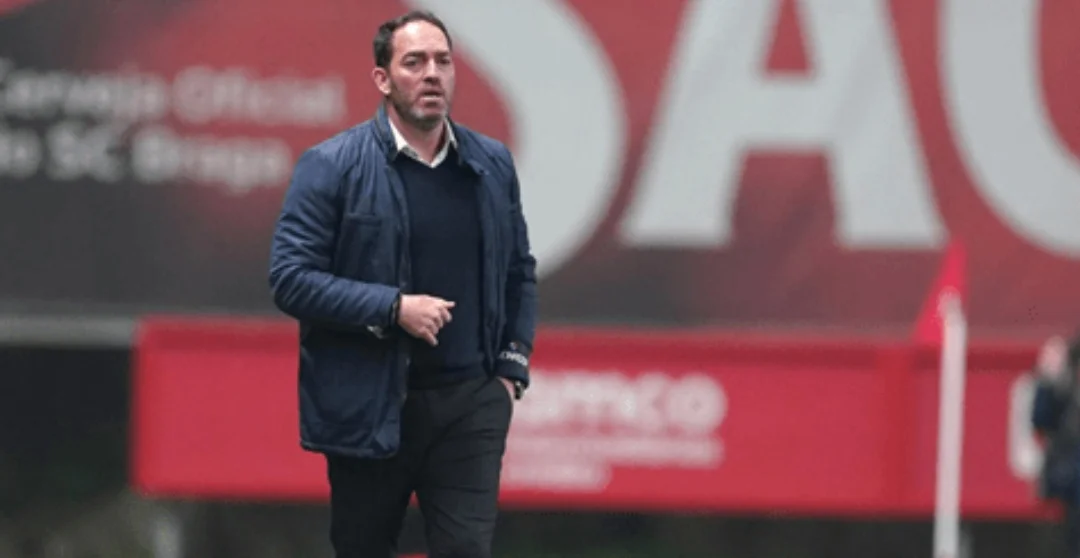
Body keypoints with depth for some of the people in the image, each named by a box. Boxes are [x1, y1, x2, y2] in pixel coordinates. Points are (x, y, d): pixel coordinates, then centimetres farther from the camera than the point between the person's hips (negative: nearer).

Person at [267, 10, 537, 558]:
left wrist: (513, 366, 7)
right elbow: (290, 277, -11)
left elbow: (520, 272, 18)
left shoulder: (492, 164, 8)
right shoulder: (331, 167, -6)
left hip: (470, 403, 2)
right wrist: (393, 308, -18)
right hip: (369, 408, -2)